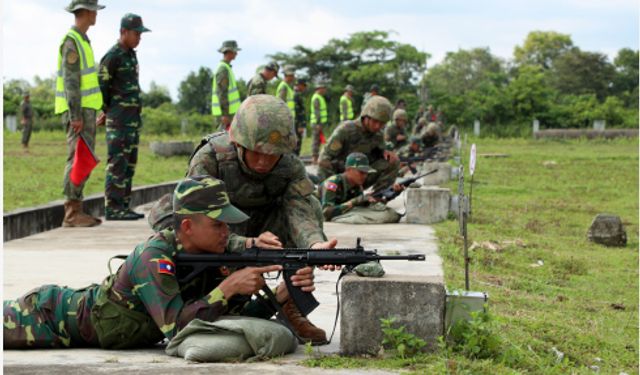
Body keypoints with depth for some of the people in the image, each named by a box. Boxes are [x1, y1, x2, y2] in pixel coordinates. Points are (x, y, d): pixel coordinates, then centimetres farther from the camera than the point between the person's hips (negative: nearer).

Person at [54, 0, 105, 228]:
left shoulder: (81, 41, 18)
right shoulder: (71, 41, -14)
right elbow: (70, 80, -20)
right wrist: (76, 115, -23)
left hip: (85, 110, 10)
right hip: (78, 110, -10)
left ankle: (76, 211, 11)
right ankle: (72, 214, -9)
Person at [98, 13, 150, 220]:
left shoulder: (131, 55, 17)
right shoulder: (112, 56, -11)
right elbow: (101, 86, -10)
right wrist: (108, 111, 2)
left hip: (133, 118, 9)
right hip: (119, 118, -9)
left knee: (129, 163, 8)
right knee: (118, 162, -9)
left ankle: (124, 206, 12)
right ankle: (113, 208, -9)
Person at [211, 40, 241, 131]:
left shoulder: (226, 67, 19)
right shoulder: (223, 69, -14)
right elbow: (221, 92, -20)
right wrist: (224, 114, -22)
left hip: (229, 111, 10)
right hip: (226, 111, -10)